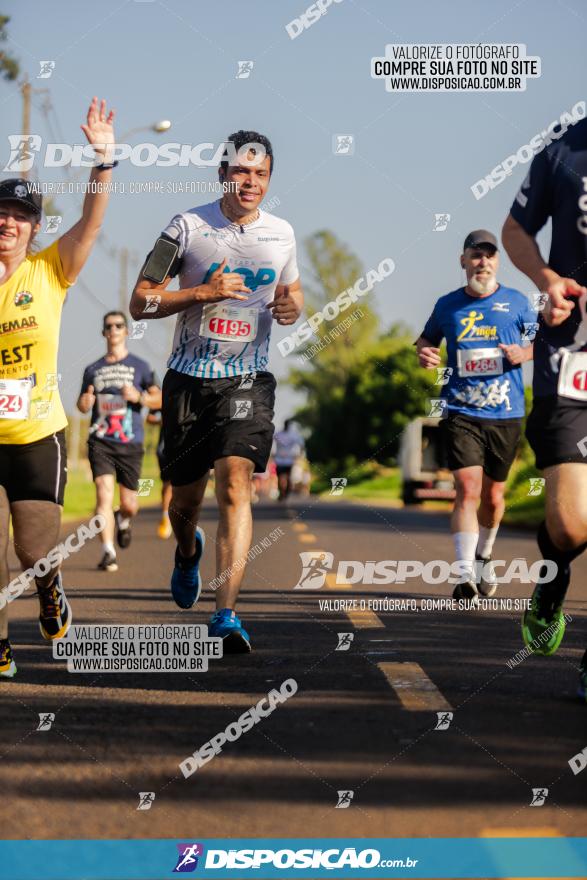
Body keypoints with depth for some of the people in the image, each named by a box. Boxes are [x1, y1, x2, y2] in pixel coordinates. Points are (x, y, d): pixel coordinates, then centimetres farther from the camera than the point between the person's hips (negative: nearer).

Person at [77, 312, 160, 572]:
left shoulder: (139, 367, 6)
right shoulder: (93, 370, 11)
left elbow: (159, 399, 5)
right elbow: (82, 406, 17)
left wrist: (138, 397, -14)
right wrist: (85, 402, -7)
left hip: (130, 444, 0)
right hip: (100, 443, 0)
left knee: (129, 505, 4)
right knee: (104, 495, -16)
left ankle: (122, 521, 40)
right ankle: (108, 552, -14)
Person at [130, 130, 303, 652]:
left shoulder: (282, 233, 6)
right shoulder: (188, 226, -4)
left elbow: (293, 290, 24)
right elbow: (141, 303, -5)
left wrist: (293, 306, -1)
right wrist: (204, 292, -19)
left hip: (248, 380, 0)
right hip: (190, 379, 0)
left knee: (235, 484, -19)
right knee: (186, 497, 11)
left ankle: (226, 615, -22)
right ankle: (188, 551, 48)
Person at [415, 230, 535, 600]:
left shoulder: (517, 302, 4)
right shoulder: (447, 305, 6)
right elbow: (427, 338, 22)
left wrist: (524, 354, -7)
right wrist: (424, 352, -1)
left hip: (506, 414, 1)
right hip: (461, 413, -1)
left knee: (493, 496, 12)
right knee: (468, 490, -17)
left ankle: (484, 557, 39)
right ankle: (465, 575, -20)